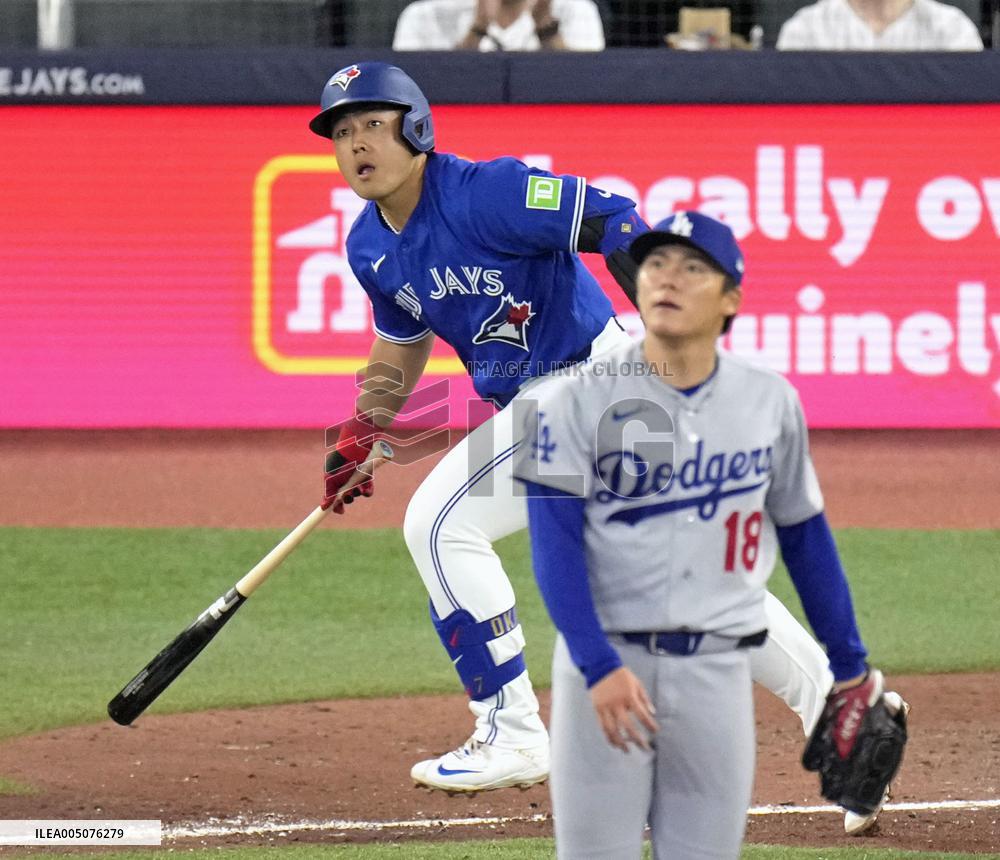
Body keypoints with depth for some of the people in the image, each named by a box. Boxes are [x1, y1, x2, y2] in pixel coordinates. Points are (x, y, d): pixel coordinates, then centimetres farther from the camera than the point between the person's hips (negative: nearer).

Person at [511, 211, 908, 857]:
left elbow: (804, 537, 14)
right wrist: (599, 667, -21)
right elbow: (556, 548, -10)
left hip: (718, 673, 2)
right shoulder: (577, 399, -5)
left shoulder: (771, 402, 5)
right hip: (605, 657, -2)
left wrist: (851, 667, 15)